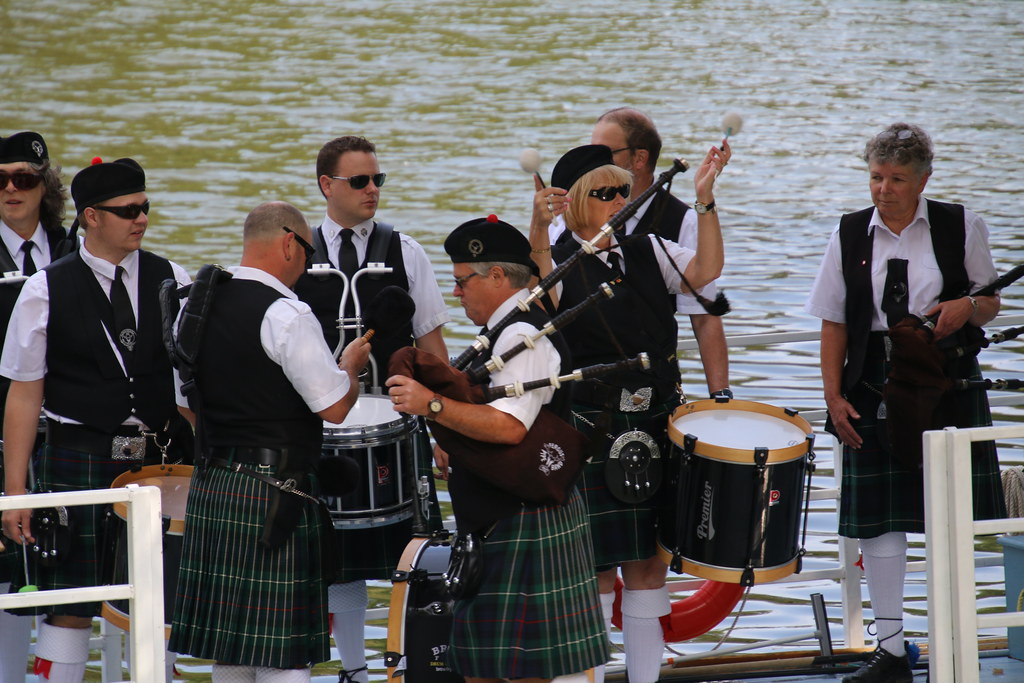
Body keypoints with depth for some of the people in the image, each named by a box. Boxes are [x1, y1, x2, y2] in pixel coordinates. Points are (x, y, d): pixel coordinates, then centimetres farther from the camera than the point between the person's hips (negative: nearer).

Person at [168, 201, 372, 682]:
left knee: (229, 643, 13)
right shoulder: (286, 314, -14)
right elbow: (334, 407, -14)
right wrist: (352, 364, 4)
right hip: (274, 493, -8)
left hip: (210, 487, 8)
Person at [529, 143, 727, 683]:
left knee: (648, 561, 9)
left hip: (655, 430, 5)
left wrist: (705, 200, -17)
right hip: (591, 434, -5)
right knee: (596, 568, -2)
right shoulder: (559, 263, -5)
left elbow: (705, 270, -5)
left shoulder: (648, 252, 9)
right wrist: (539, 231, -44)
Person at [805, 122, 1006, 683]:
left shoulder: (960, 227, 2)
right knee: (879, 518, 0)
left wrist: (967, 307, -15)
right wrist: (835, 395, -2)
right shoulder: (850, 235, 5)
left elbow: (991, 305, 8)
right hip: (874, 388, 1)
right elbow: (834, 323, 6)